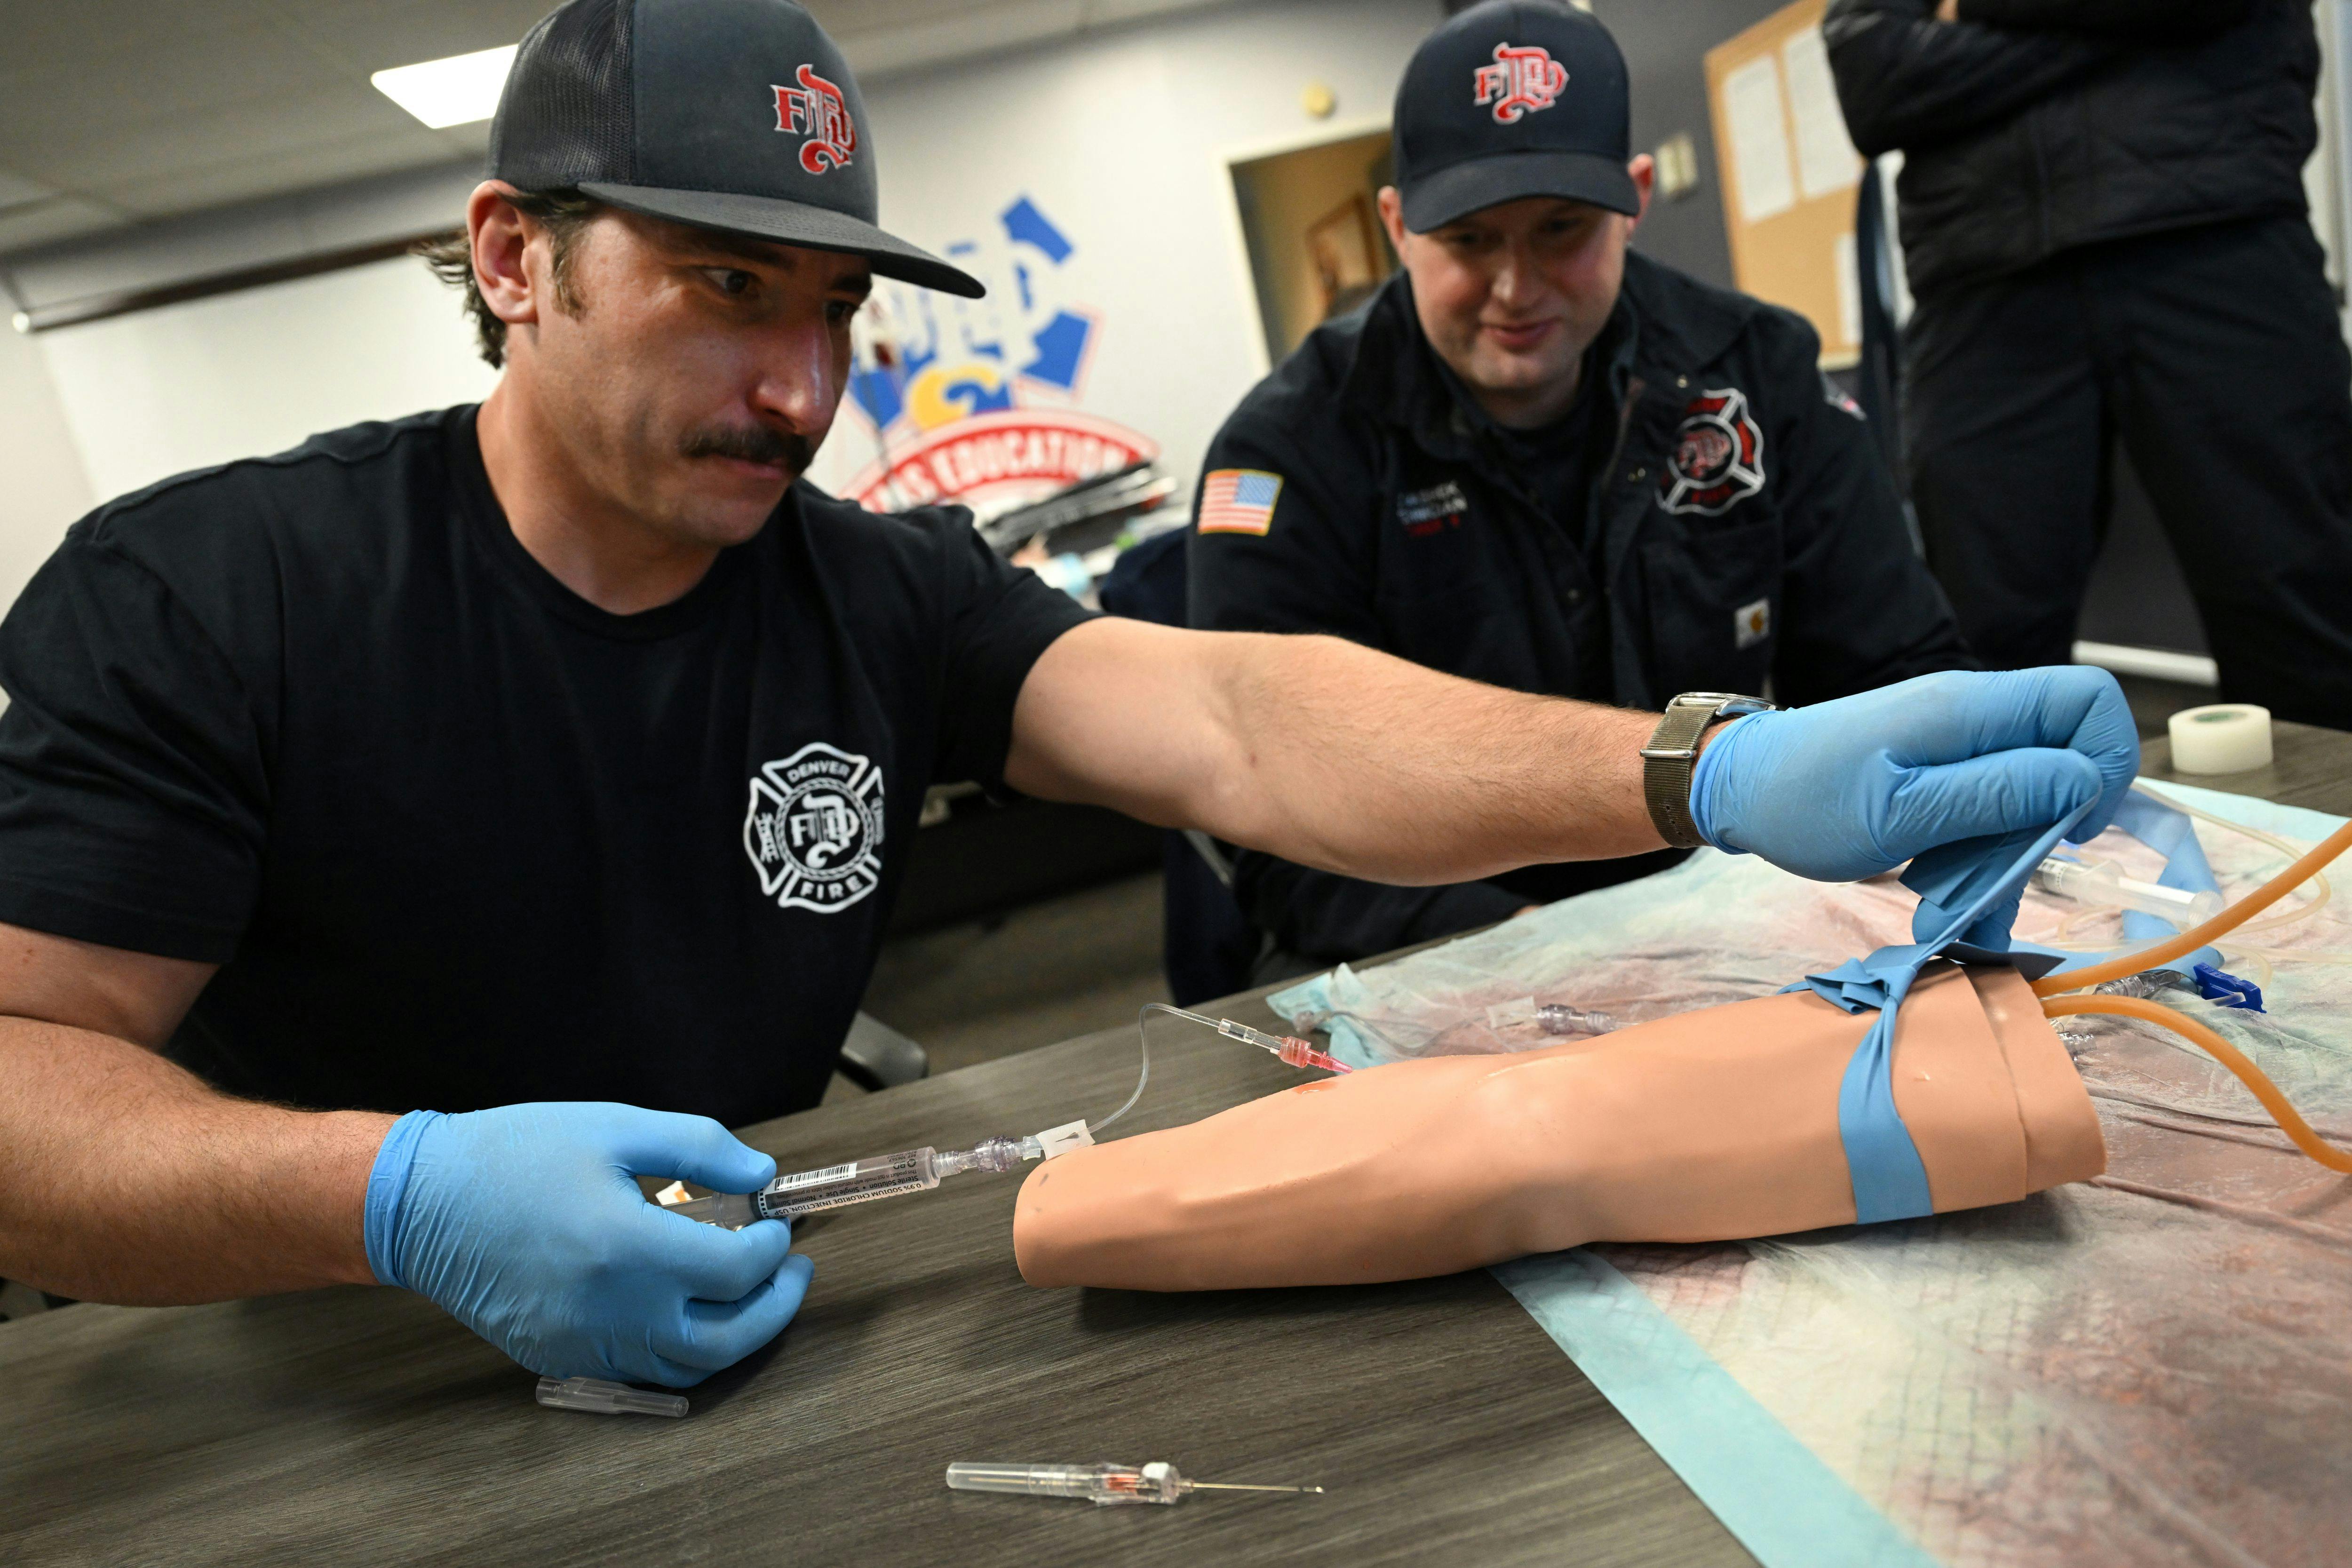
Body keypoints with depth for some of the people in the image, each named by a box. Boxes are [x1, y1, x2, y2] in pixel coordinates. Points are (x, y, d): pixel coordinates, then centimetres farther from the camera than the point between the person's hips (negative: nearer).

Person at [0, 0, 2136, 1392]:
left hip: (748, 1346, 2)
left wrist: (1724, 775, -33)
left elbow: (1238, 725, -19)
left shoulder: (885, 597, -5)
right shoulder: (200, 597, -12)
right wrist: (400, 1195, -35)